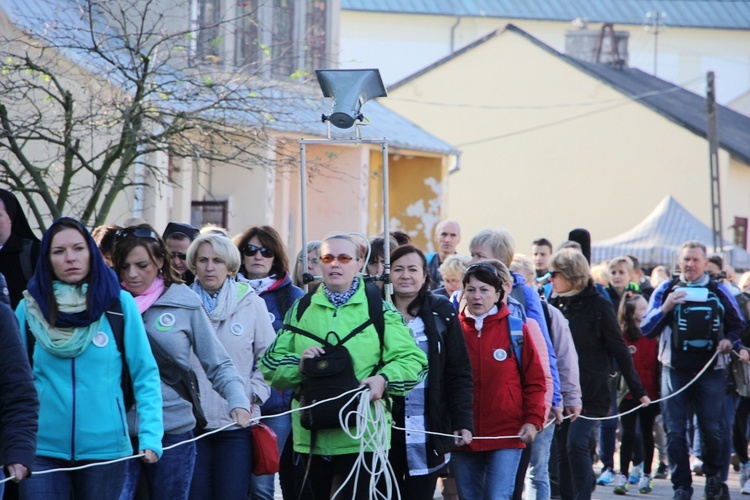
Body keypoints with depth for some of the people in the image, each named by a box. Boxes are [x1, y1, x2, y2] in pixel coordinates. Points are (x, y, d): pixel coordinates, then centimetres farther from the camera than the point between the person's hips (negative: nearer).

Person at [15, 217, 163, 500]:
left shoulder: (119, 303, -1)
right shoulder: (30, 307, 2)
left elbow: (145, 375, -1)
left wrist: (151, 436, -11)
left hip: (105, 447, 0)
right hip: (42, 448, 1)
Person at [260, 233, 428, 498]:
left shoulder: (379, 309, 5)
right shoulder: (301, 309, 14)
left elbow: (413, 359, 1)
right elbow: (271, 362, 12)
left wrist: (384, 379, -17)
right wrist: (297, 365, -9)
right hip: (310, 437, 3)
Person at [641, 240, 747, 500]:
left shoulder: (719, 291, 7)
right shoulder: (665, 290, 7)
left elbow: (737, 325, 16)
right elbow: (646, 329, 3)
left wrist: (730, 341, -5)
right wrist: (665, 308, -13)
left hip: (711, 371, 0)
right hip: (675, 370, 1)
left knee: (712, 429, 0)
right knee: (675, 432, -2)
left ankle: (713, 474, 25)